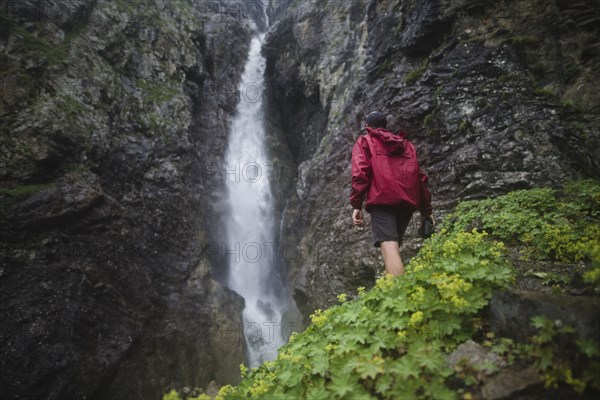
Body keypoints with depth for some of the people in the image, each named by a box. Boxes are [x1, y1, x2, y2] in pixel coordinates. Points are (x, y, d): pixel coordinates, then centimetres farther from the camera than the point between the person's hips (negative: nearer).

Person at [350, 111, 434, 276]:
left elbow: (360, 174, -2)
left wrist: (356, 205, -6)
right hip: (407, 202, 5)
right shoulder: (406, 144, 28)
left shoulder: (364, 142, 16)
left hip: (382, 200, -5)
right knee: (394, 246, 16)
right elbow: (420, 177, 20)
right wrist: (426, 209, 20)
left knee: (389, 248, -18)